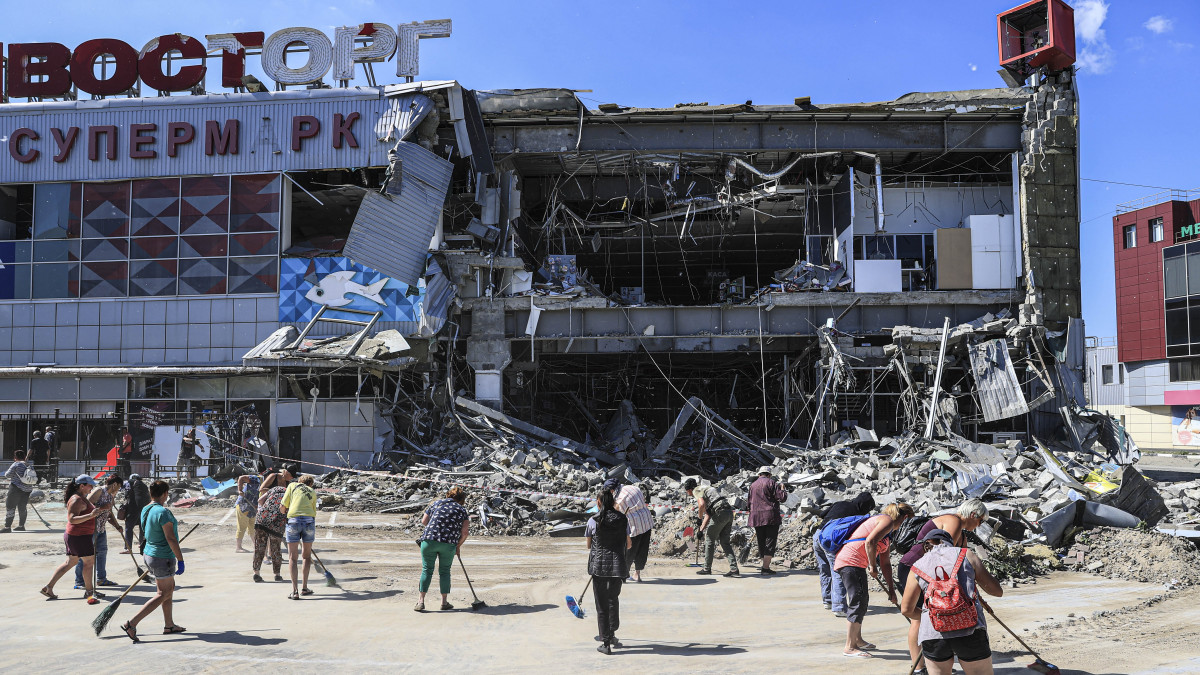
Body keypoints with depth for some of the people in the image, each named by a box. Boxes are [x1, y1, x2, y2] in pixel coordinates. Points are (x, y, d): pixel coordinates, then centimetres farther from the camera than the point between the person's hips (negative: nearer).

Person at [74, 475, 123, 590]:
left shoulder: (111, 496, 13)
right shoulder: (98, 491, -14)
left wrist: (117, 526, 15)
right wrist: (100, 508, -28)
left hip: (101, 529, 10)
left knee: (102, 551, 15)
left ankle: (101, 578, 27)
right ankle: (79, 582, -1)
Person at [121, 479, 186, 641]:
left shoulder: (146, 510, 5)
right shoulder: (163, 512, -22)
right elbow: (171, 538, -24)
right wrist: (180, 560, -19)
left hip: (150, 554, 9)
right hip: (163, 559, -9)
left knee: (170, 588, 20)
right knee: (163, 594, 1)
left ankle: (169, 625, 28)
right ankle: (132, 624, -5)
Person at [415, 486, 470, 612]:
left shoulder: (436, 503, 17)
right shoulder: (461, 510, 12)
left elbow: (423, 521, 17)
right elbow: (465, 531, 4)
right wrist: (458, 546, 18)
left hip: (429, 540, 1)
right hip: (449, 544, -1)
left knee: (427, 569, 7)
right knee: (444, 571, 12)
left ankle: (421, 601, 3)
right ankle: (444, 602, 15)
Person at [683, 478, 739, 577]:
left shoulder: (696, 490, 1)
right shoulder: (706, 488, 29)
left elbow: (702, 504, -20)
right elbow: (708, 513, 29)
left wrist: (700, 518, -4)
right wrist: (702, 529, 26)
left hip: (720, 513, -9)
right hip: (729, 512, 9)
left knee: (709, 540, 7)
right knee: (725, 542, 12)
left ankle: (707, 568, 16)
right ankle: (734, 569, 3)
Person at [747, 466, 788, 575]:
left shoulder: (752, 485, 16)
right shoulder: (771, 482, -3)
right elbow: (782, 497, -8)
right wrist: (783, 489, 12)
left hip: (756, 518, 5)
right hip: (771, 516, -5)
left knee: (762, 543, 13)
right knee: (770, 542, -4)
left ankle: (765, 565, 16)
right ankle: (766, 567, -11)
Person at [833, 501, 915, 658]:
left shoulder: (888, 530, 23)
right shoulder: (887, 521, -8)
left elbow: (885, 562, 26)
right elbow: (870, 542, -24)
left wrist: (891, 589, 25)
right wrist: (873, 566, -14)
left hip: (857, 565, 11)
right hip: (851, 562, -11)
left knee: (862, 602, 19)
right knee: (857, 603, -9)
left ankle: (857, 640, 31)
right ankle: (849, 648, -6)